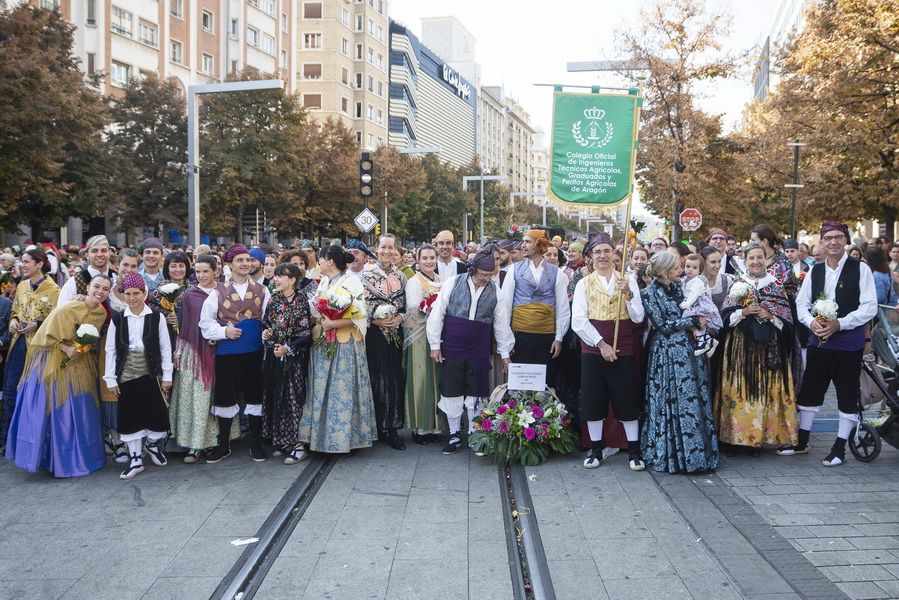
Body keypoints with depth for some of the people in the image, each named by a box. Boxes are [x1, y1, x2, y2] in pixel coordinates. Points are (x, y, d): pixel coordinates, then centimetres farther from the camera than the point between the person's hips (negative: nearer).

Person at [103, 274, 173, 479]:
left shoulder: (156, 317, -2)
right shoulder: (117, 319, 1)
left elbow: (165, 348, 1)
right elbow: (111, 350, 3)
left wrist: (167, 375, -2)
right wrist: (110, 378, 0)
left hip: (150, 374, -1)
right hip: (126, 375, 1)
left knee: (156, 412, 3)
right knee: (129, 416, 5)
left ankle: (153, 445, 31)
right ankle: (135, 460, 14)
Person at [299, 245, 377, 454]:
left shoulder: (351, 282, -8)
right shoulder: (323, 282, 14)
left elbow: (360, 315, -14)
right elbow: (314, 308, 20)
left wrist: (333, 323, -20)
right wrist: (320, 321, -1)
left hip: (344, 345, -7)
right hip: (323, 344, 7)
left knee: (342, 389, -2)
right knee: (321, 388, 8)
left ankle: (343, 437, 6)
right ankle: (321, 434, 16)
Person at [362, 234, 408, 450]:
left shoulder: (401, 276, 8)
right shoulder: (367, 275, -2)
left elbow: (405, 305, 11)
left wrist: (399, 317, -7)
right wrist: (376, 320, -16)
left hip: (395, 333, 4)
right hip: (375, 333, -3)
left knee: (395, 378, 3)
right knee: (377, 378, -2)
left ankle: (392, 428, 12)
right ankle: (378, 427, 8)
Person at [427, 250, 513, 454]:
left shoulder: (495, 291, -1)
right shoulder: (452, 284, -8)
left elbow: (502, 324, 6)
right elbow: (437, 314, -4)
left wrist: (505, 353, 8)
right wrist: (435, 345, -5)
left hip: (479, 353, 1)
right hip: (451, 350, -1)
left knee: (475, 394, 7)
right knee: (452, 393, 5)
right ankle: (455, 435, 19)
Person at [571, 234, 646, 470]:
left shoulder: (628, 281, 4)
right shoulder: (584, 284, 2)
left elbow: (639, 318, -2)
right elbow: (578, 321, -6)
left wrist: (628, 294, -17)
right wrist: (601, 344, -13)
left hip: (624, 350, 0)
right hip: (593, 349, 0)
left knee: (628, 400, 5)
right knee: (593, 400, 6)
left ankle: (634, 451, 18)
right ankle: (596, 449, 20)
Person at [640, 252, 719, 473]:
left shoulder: (677, 287, 13)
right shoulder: (649, 293, -8)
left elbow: (692, 311, 22)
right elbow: (662, 325, -12)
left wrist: (698, 324, 1)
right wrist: (693, 321, -10)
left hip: (688, 349, 7)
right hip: (667, 353, -7)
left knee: (696, 400, 6)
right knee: (672, 402, -4)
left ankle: (693, 450, 14)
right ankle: (667, 454, 7)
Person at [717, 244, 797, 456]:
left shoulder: (776, 285, 8)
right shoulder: (737, 284, 5)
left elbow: (787, 318, 5)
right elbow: (725, 316, 1)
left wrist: (770, 316, -12)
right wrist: (743, 312, -14)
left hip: (768, 346, 1)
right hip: (741, 345, -1)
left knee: (767, 389, 0)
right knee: (740, 389, -2)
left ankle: (758, 437, 8)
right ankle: (737, 436, 5)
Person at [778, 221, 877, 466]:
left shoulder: (860, 269, -7)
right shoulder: (814, 271, 6)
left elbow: (869, 307, -11)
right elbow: (802, 303, 8)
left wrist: (839, 324, -20)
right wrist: (811, 322, -12)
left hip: (849, 343, -4)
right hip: (819, 342, 4)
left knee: (847, 395, 6)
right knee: (809, 391, 10)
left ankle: (840, 447, 18)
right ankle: (801, 441, 24)